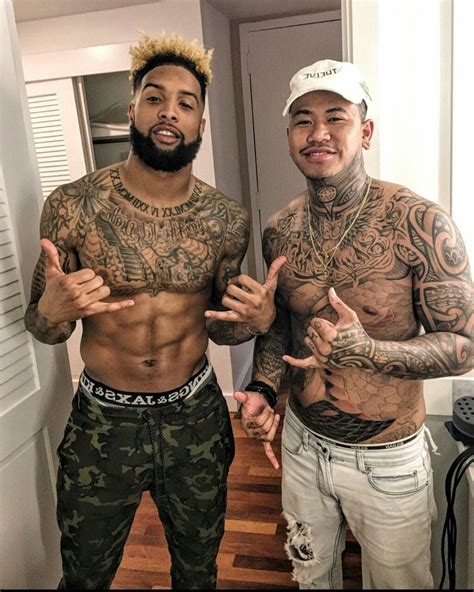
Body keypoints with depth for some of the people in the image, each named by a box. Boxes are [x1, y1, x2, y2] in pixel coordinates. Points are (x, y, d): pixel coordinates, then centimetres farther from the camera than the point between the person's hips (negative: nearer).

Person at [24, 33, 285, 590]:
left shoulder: (227, 220, -8)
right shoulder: (72, 205, -14)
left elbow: (218, 326, 4)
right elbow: (40, 329, -5)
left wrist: (255, 320, -18)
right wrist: (52, 311, -28)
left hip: (197, 418, 2)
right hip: (102, 422, -1)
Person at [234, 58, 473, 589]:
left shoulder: (422, 225, -21)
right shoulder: (279, 231, -6)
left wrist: (367, 351, -33)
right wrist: (263, 390, -9)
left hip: (388, 458, -3)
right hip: (302, 443, 4)